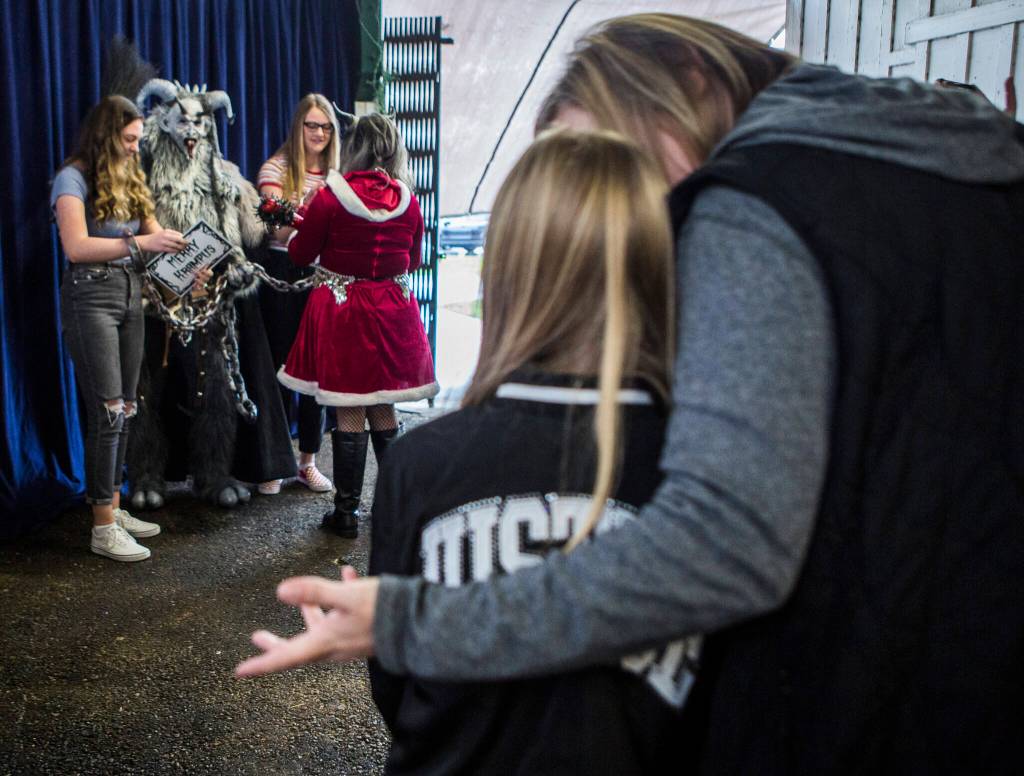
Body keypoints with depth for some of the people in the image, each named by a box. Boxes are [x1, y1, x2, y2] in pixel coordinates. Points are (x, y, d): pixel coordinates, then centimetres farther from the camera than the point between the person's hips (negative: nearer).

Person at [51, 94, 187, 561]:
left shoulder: (127, 178, 16)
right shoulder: (73, 178, -7)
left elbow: (151, 233, 10)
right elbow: (76, 247, -19)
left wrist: (176, 246, -9)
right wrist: (139, 242, -22)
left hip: (129, 292, 7)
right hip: (90, 295, -7)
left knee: (124, 410, 9)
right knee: (107, 412, -8)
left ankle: (114, 508, 20)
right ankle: (103, 529, -1)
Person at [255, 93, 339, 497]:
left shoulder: (335, 174, 11)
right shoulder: (276, 168, -3)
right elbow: (277, 229, -15)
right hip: (283, 273, -4)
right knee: (282, 365, 1)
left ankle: (308, 460, 19)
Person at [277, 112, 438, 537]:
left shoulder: (329, 198, -11)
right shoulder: (407, 201, -1)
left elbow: (300, 254, 0)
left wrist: (294, 234, 20)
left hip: (342, 313, -3)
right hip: (394, 311, 3)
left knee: (349, 414, 2)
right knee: (383, 410, 15)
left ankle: (346, 511, 10)